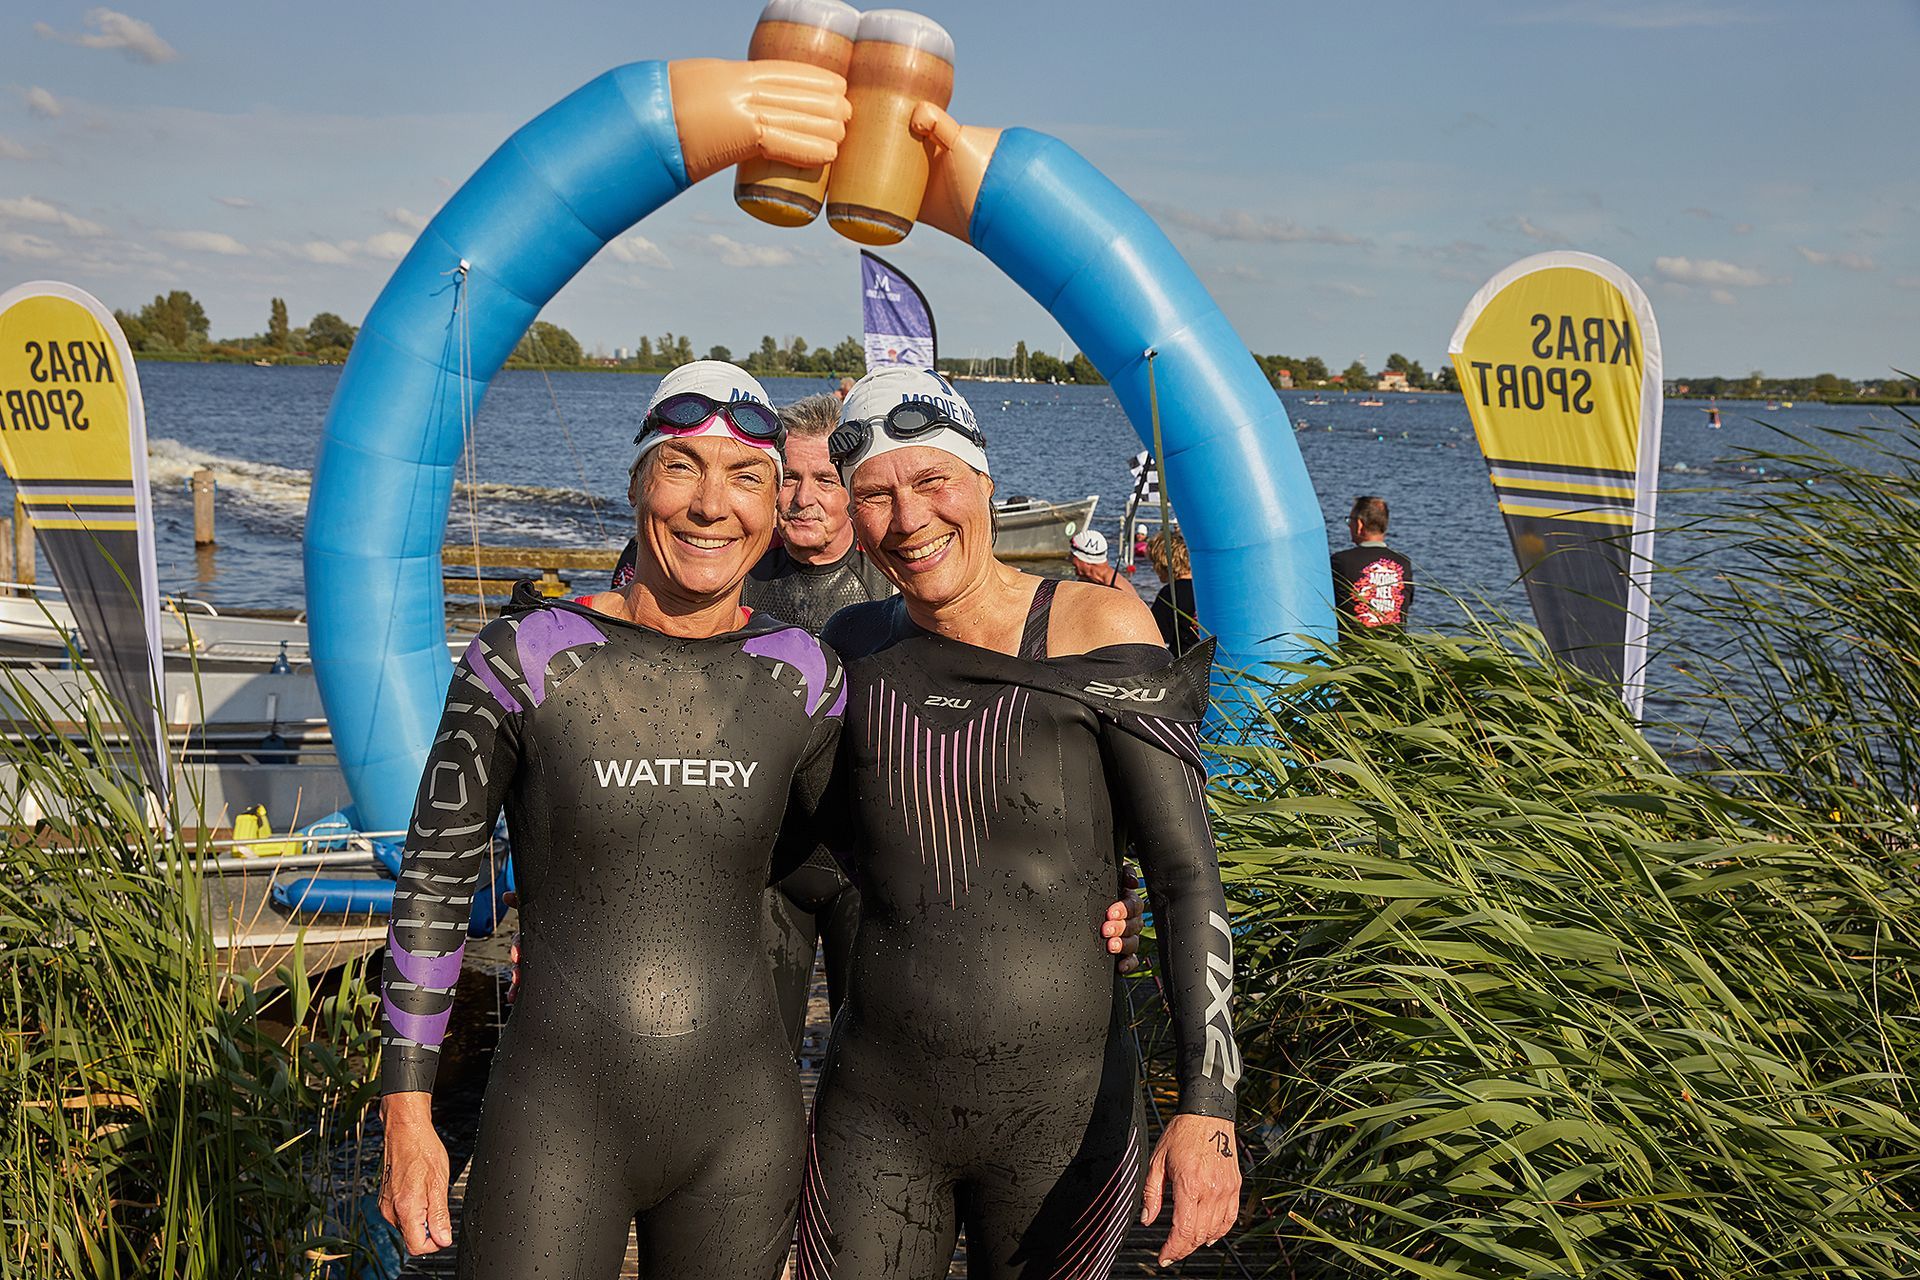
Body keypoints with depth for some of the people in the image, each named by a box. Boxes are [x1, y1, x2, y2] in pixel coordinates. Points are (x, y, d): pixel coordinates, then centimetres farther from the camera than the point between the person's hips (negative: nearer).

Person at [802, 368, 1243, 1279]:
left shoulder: (1096, 627, -7)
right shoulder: (853, 648, 3)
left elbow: (1186, 873, -10)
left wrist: (1208, 1102, -18)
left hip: (1063, 1114, -2)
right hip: (877, 1109, 2)